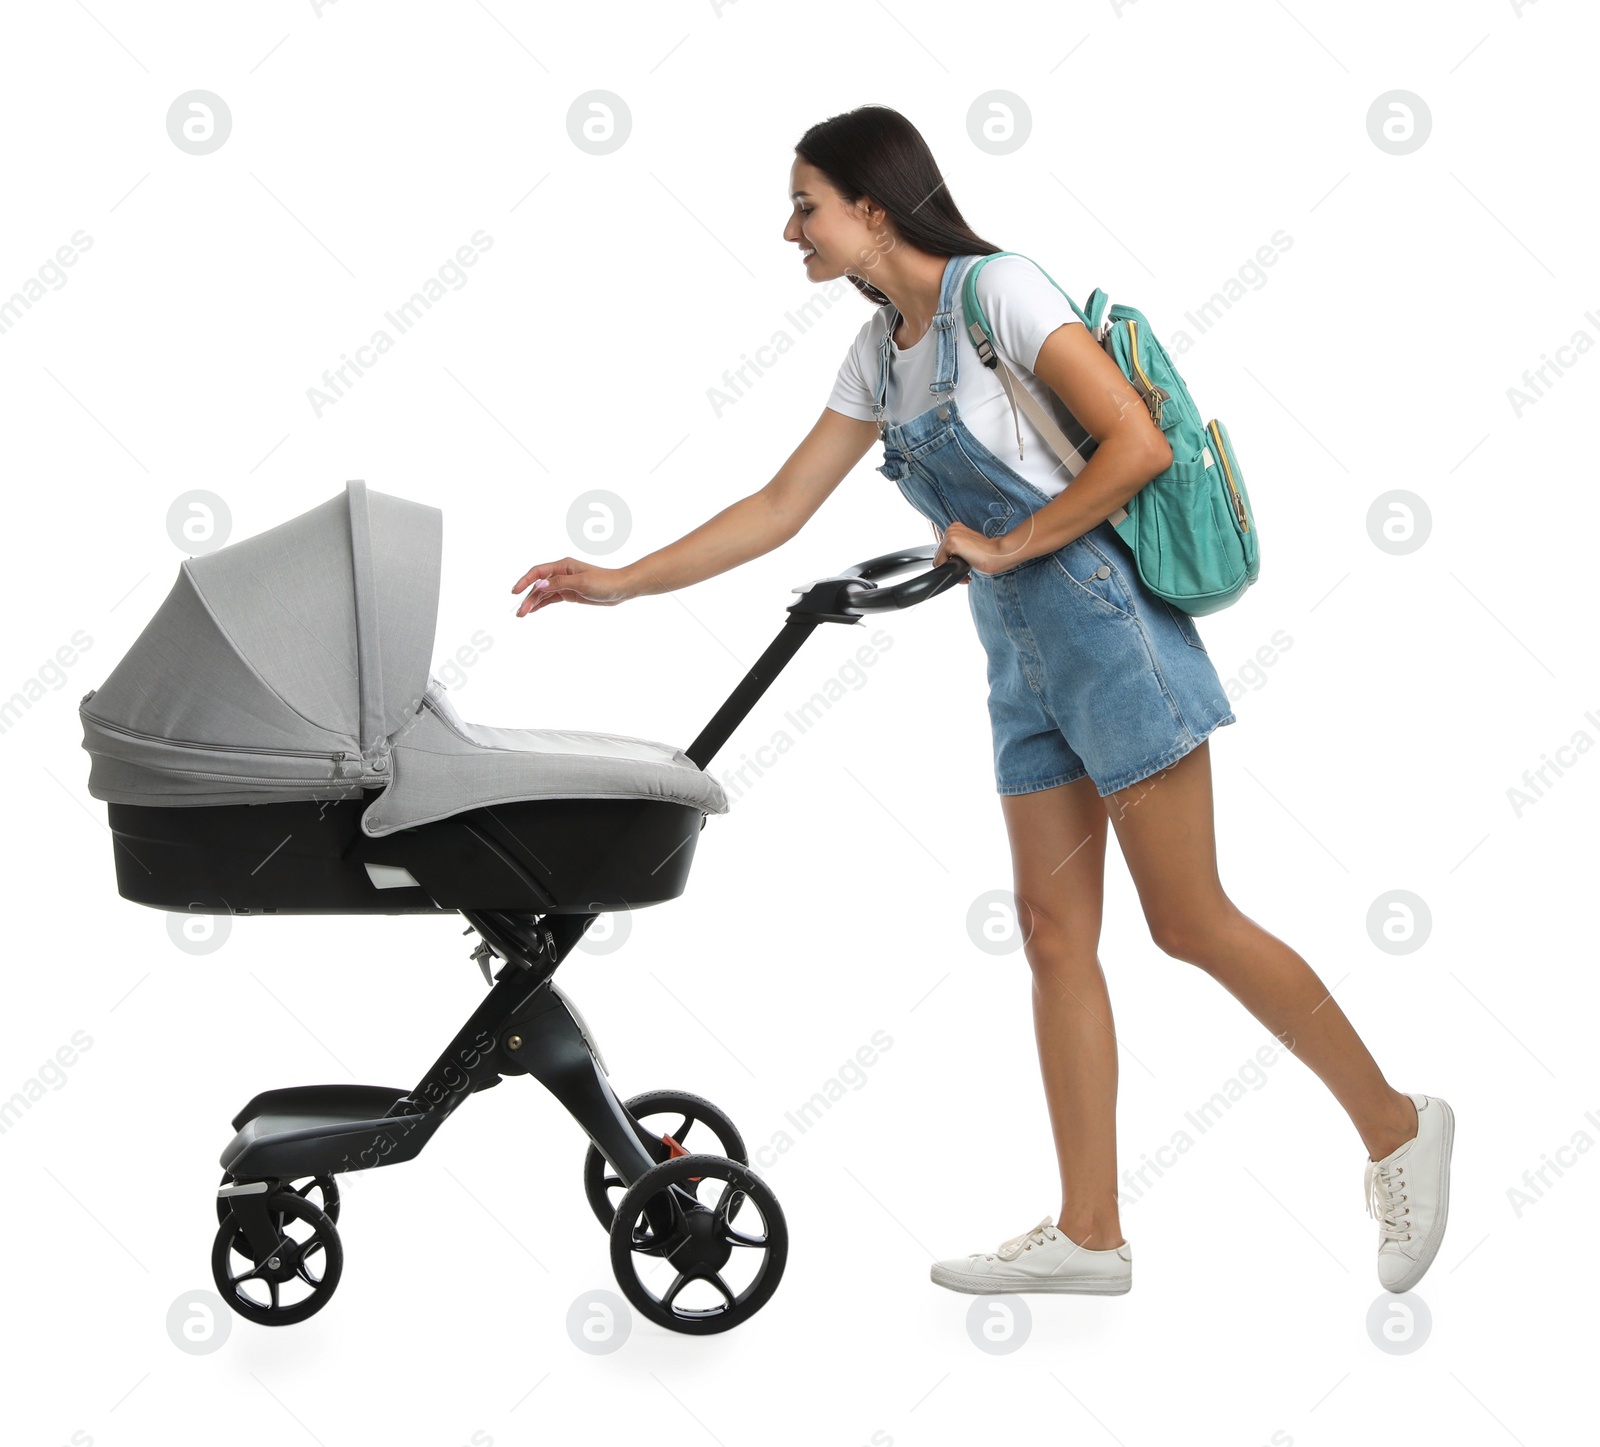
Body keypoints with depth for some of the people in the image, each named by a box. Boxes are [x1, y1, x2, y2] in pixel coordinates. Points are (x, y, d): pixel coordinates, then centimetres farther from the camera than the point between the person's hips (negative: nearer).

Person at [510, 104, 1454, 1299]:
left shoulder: (997, 291, -12)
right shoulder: (879, 352, 12)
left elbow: (1139, 445, -18)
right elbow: (778, 510, 15)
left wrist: (1009, 546, -12)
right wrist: (620, 583, 11)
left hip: (1109, 629, -8)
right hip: (1024, 660, 8)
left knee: (1189, 922, -4)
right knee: (1054, 932, 6)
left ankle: (1395, 1123, 14)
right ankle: (1090, 1231, 12)